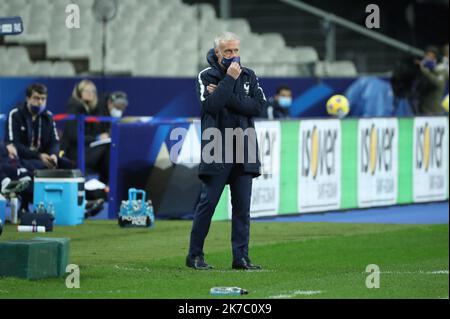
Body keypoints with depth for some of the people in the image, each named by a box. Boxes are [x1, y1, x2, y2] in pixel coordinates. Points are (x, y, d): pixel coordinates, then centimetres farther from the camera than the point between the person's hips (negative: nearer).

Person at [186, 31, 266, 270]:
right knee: (208, 202, -3)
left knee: (242, 205, 2)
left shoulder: (249, 76, 11)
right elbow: (211, 105, -15)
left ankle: (241, 257, 4)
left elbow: (258, 105, -3)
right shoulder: (206, 77, 1)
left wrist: (227, 98, -10)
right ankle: (195, 255, 4)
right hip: (216, 149, -3)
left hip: (244, 149, 4)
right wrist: (229, 79, -15)